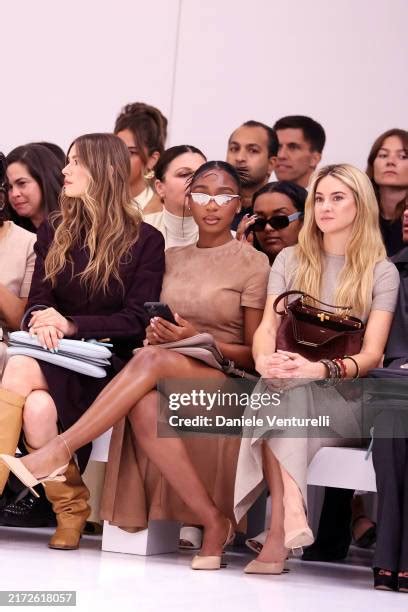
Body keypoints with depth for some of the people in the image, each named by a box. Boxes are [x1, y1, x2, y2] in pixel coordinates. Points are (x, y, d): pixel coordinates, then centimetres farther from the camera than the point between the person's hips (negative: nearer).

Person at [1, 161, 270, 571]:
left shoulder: (253, 263, 2)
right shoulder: (171, 259, 17)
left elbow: (254, 355, 1)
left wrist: (198, 338, -14)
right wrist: (155, 333, -5)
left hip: (226, 382, -4)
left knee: (154, 360, -37)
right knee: (143, 404, -36)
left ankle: (58, 452, -33)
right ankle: (213, 522, -33)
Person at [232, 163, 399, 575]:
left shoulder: (381, 273, 6)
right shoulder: (290, 261, 15)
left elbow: (371, 354, -5)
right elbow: (267, 328, 2)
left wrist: (321, 370, -26)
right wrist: (264, 360, -25)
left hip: (344, 394, -2)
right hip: (285, 386, 2)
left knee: (291, 394, -36)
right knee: (274, 390, -36)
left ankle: (277, 536, -46)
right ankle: (290, 522, -49)